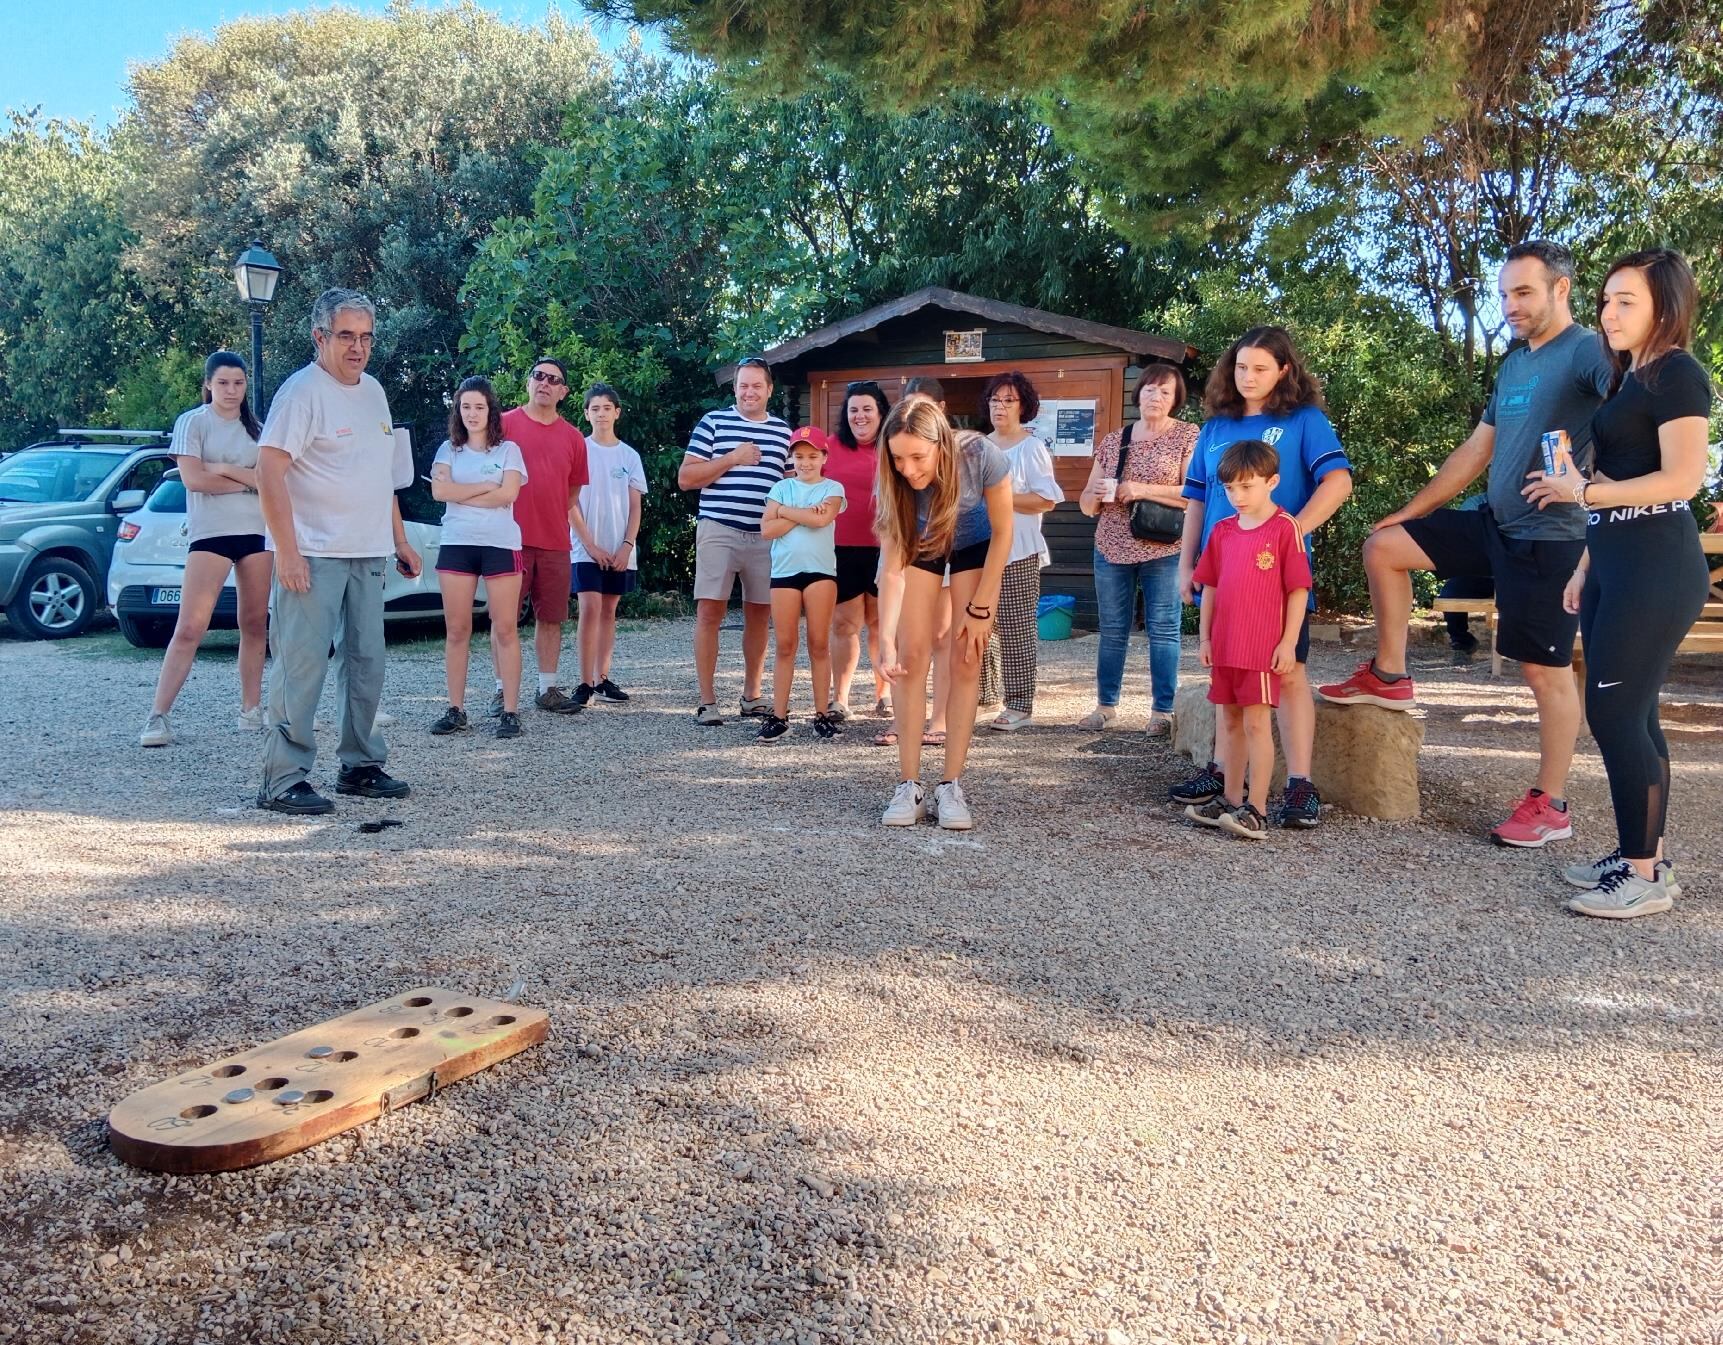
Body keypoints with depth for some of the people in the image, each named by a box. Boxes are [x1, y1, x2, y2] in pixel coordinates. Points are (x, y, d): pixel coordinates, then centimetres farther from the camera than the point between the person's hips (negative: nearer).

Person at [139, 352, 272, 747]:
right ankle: (158, 716, -9)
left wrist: (224, 469, -9)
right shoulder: (193, 422, 3)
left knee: (255, 625, 7)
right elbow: (193, 478, -10)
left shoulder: (257, 428, 14)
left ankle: (251, 709, 15)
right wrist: (249, 480, -3)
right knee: (189, 628, -11)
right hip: (209, 533, -4)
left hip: (257, 532, 4)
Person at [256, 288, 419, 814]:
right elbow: (269, 471, -16)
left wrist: (399, 539, 18)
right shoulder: (302, 391, -10)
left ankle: (361, 766, 23)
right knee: (303, 665, -8)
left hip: (368, 554, 8)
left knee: (366, 662, 12)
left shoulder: (374, 391, 15)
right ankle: (283, 780, -2)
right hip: (314, 554, -8)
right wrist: (286, 551, -22)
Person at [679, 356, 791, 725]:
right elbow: (686, 478, -1)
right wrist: (732, 459, -9)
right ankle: (706, 701, 0)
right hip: (718, 531, -3)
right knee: (709, 612, -6)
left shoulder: (783, 431, 14)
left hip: (766, 536, 3)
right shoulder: (713, 422, 4)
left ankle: (752, 696, 19)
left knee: (758, 614, 8)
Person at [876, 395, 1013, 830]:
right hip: (920, 545, 1)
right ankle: (910, 785, -5)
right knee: (912, 656, -9)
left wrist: (980, 608, -20)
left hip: (975, 546, -1)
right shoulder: (893, 483, -32)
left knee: (966, 660, -8)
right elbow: (892, 568, -30)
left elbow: (1002, 534, -22)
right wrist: (886, 637, -42)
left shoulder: (981, 457, -37)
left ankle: (951, 787, -5)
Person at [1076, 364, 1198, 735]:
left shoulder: (1188, 436, 1)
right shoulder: (1112, 441, 12)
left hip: (1163, 551, -4)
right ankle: (1106, 704, 18)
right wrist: (1096, 494, -9)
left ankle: (1162, 710, 8)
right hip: (1112, 549, 4)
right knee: (1112, 630, 8)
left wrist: (1143, 489, -17)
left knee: (1163, 630, 0)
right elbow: (1087, 505, 15)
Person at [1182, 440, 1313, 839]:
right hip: (1224, 645, 6)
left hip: (1264, 646, -6)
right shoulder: (1223, 530, 10)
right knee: (1230, 721, 13)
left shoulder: (1284, 527, -7)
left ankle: (1257, 810, 0)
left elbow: (1298, 589, -8)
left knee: (1256, 722, -5)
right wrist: (1204, 637, 11)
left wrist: (1288, 642, -11)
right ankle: (1231, 801, 23)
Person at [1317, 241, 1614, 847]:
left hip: (1549, 538, -8)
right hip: (1494, 525, 8)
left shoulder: (1587, 352, -13)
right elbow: (1475, 451, 20)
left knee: (1546, 671, -2)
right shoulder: (1514, 364, 14)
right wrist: (1409, 511, 20)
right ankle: (1389, 677, 14)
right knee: (1382, 546, 3)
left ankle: (1550, 805, 11)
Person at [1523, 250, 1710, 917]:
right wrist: (1585, 565, 18)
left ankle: (1646, 875, -1)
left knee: (1613, 712, -9)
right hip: (1615, 563, 9)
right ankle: (1640, 854, 19)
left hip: (1655, 569, -9)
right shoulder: (1628, 378, 19)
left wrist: (1583, 493, -16)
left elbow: (1682, 478, -19)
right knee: (1629, 714, 11)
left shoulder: (1677, 373, -9)